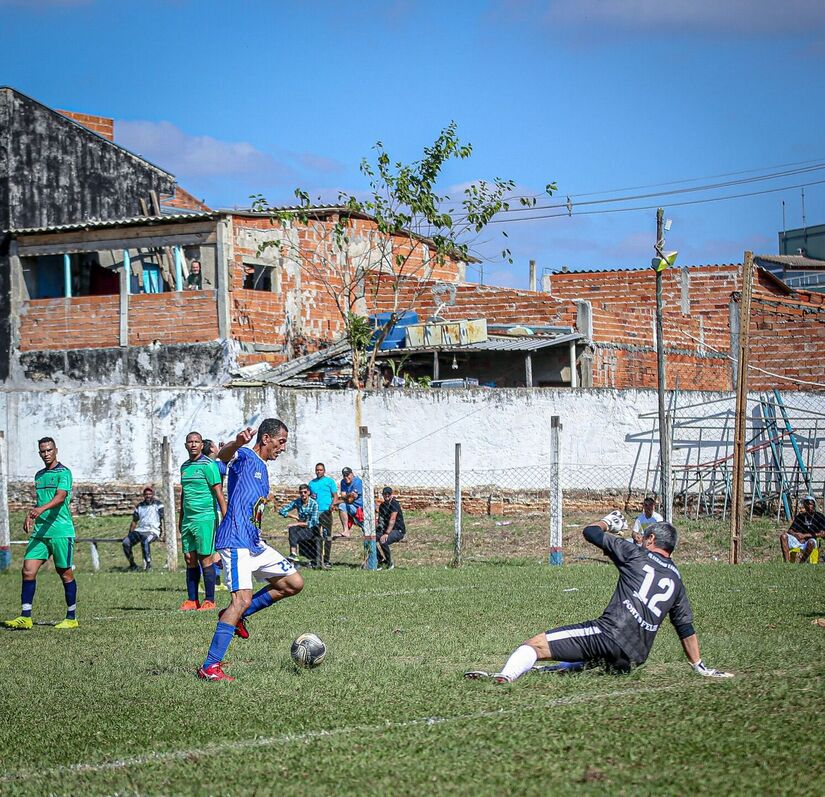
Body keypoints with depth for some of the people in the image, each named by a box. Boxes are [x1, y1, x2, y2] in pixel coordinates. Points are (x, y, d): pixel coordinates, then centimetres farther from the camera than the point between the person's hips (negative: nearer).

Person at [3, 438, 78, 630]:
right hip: (40, 531, 7)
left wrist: (42, 509, -36)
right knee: (28, 570, -4)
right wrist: (30, 516, 15)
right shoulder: (39, 475, 17)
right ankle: (25, 617, -3)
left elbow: (60, 497, -22)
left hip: (61, 531, -7)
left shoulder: (63, 472, -6)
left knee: (65, 573, 1)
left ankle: (71, 618, 12)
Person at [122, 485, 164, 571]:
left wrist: (162, 533, -14)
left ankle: (148, 564, -31)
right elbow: (134, 521, 25)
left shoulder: (158, 505, 4)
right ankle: (132, 565, -6)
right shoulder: (139, 506, 18)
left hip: (153, 531, -5)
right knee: (126, 543, -18)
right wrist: (129, 534, 21)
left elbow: (163, 519, -3)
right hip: (140, 530, 5)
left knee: (145, 542, -38)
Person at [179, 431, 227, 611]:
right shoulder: (184, 466, 15)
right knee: (190, 560, 6)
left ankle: (209, 600, 0)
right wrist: (181, 519, 25)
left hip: (205, 518, -7)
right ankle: (192, 600, 11)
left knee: (205, 559, -5)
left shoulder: (208, 465, -7)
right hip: (188, 520, 7)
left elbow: (219, 493, -10)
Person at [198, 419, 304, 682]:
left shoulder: (262, 469, 21)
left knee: (294, 583, 11)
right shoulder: (245, 457, -7)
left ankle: (237, 615, 16)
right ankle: (209, 667, -19)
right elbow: (224, 455, -32)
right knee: (243, 600, -20)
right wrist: (237, 443, -54)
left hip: (255, 543, 10)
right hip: (236, 542, -10)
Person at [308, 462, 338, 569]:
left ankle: (326, 560, -8)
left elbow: (335, 495, 1)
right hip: (314, 512, 5)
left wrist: (332, 504, -17)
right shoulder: (312, 483, 20)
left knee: (327, 536, -7)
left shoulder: (329, 481, 6)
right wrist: (310, 497, 3)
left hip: (326, 512, -5)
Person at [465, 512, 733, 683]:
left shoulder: (635, 554, 8)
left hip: (608, 634, -6)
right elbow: (686, 628, 25)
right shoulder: (676, 579, 23)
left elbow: (590, 532, 14)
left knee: (536, 644, -8)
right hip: (635, 657, 6)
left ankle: (505, 675, -31)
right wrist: (700, 667, 34)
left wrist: (607, 522, 35)